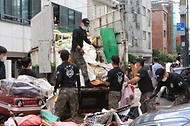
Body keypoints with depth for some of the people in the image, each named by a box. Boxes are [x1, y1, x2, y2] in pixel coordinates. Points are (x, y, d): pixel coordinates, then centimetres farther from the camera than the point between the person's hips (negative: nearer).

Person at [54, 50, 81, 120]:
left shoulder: (60, 67, -7)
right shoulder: (75, 67, 7)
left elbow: (58, 80, -14)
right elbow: (78, 79, 8)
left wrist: (55, 89, -1)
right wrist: (79, 89, 18)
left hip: (64, 90, -4)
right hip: (73, 90, 4)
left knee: (58, 110, 2)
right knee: (74, 110, 11)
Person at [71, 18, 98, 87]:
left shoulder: (84, 31, 14)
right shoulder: (76, 30, -14)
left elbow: (86, 39, 31)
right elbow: (74, 41, -22)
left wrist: (93, 44, 26)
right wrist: (79, 48, -30)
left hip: (79, 50, 10)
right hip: (75, 51, -10)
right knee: (83, 65, -15)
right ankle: (87, 82, -18)